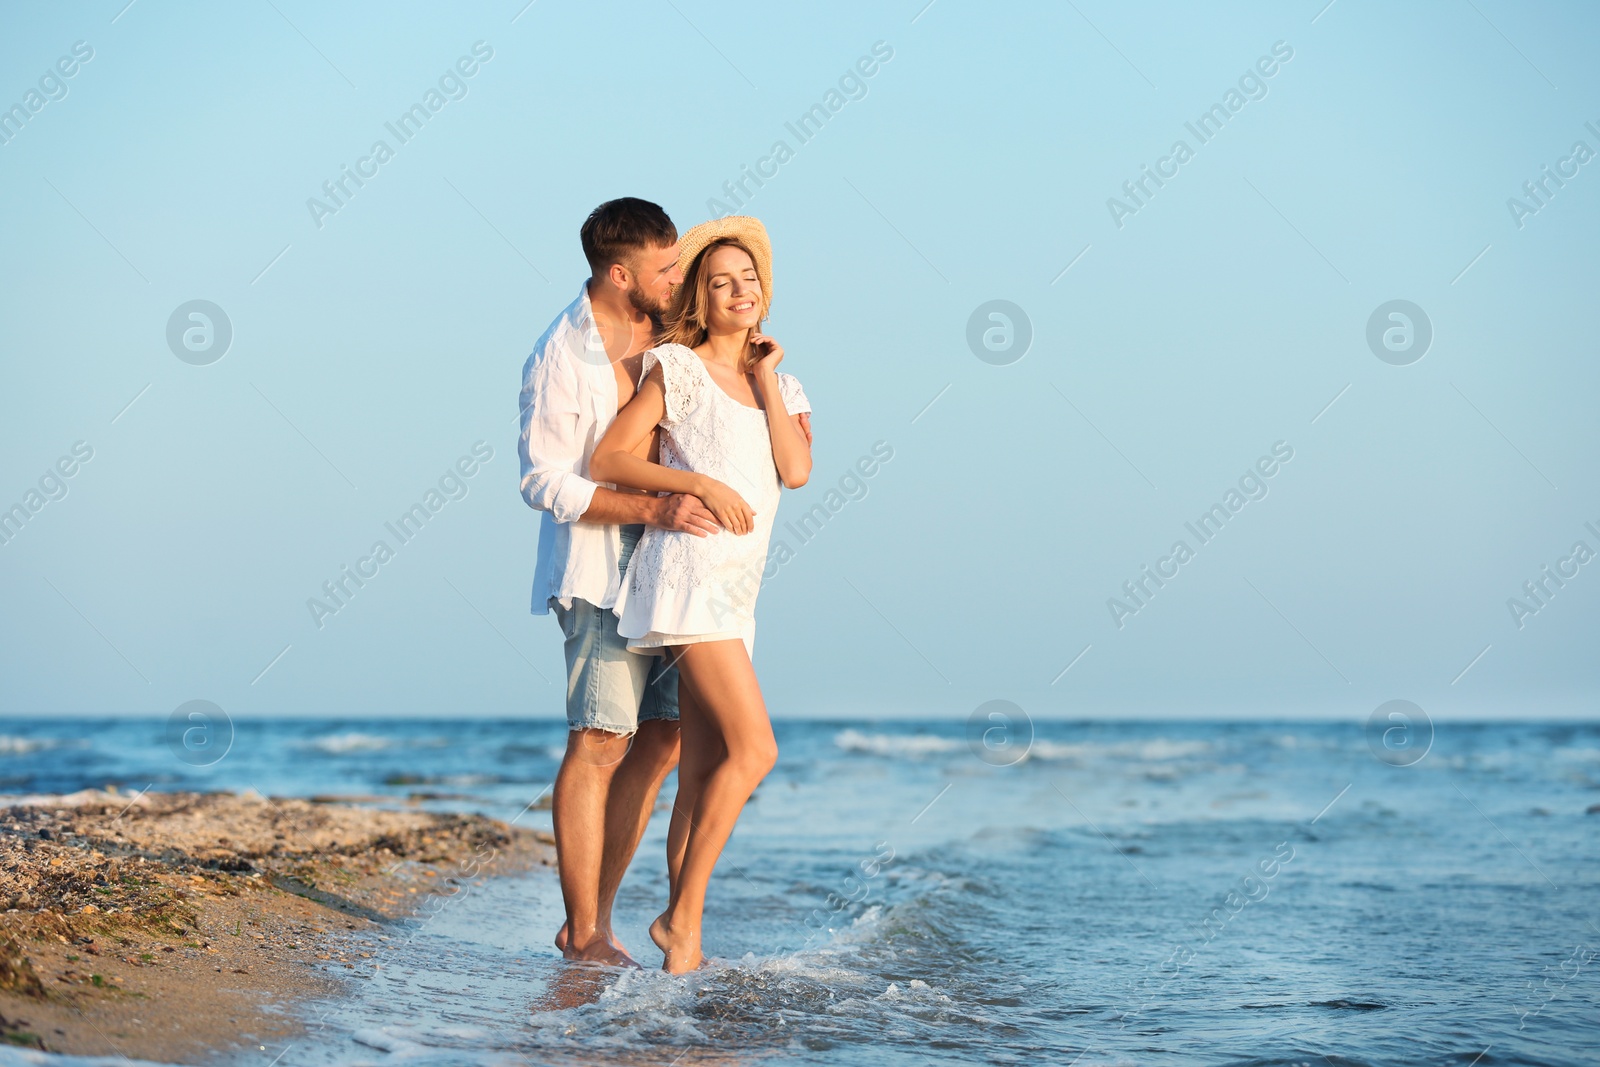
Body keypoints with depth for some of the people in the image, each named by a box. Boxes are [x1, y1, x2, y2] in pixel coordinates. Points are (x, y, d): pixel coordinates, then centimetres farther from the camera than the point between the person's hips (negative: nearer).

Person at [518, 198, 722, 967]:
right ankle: (583, 932, 1)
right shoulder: (561, 360, -15)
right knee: (600, 744, -8)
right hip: (601, 567, -7)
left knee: (663, 740, 6)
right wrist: (654, 508, -25)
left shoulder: (669, 327, 5)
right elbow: (545, 482, -17)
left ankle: (595, 915, 14)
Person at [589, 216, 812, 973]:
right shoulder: (677, 369, 0)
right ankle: (682, 915, -10)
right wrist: (701, 485, -15)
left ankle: (685, 940, 7)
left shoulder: (781, 387, 18)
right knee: (754, 747, -17)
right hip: (689, 570, -7)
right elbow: (606, 461, -5)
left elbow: (797, 470, 1)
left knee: (703, 776, 5)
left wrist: (767, 379, 1)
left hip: (736, 590, 7)